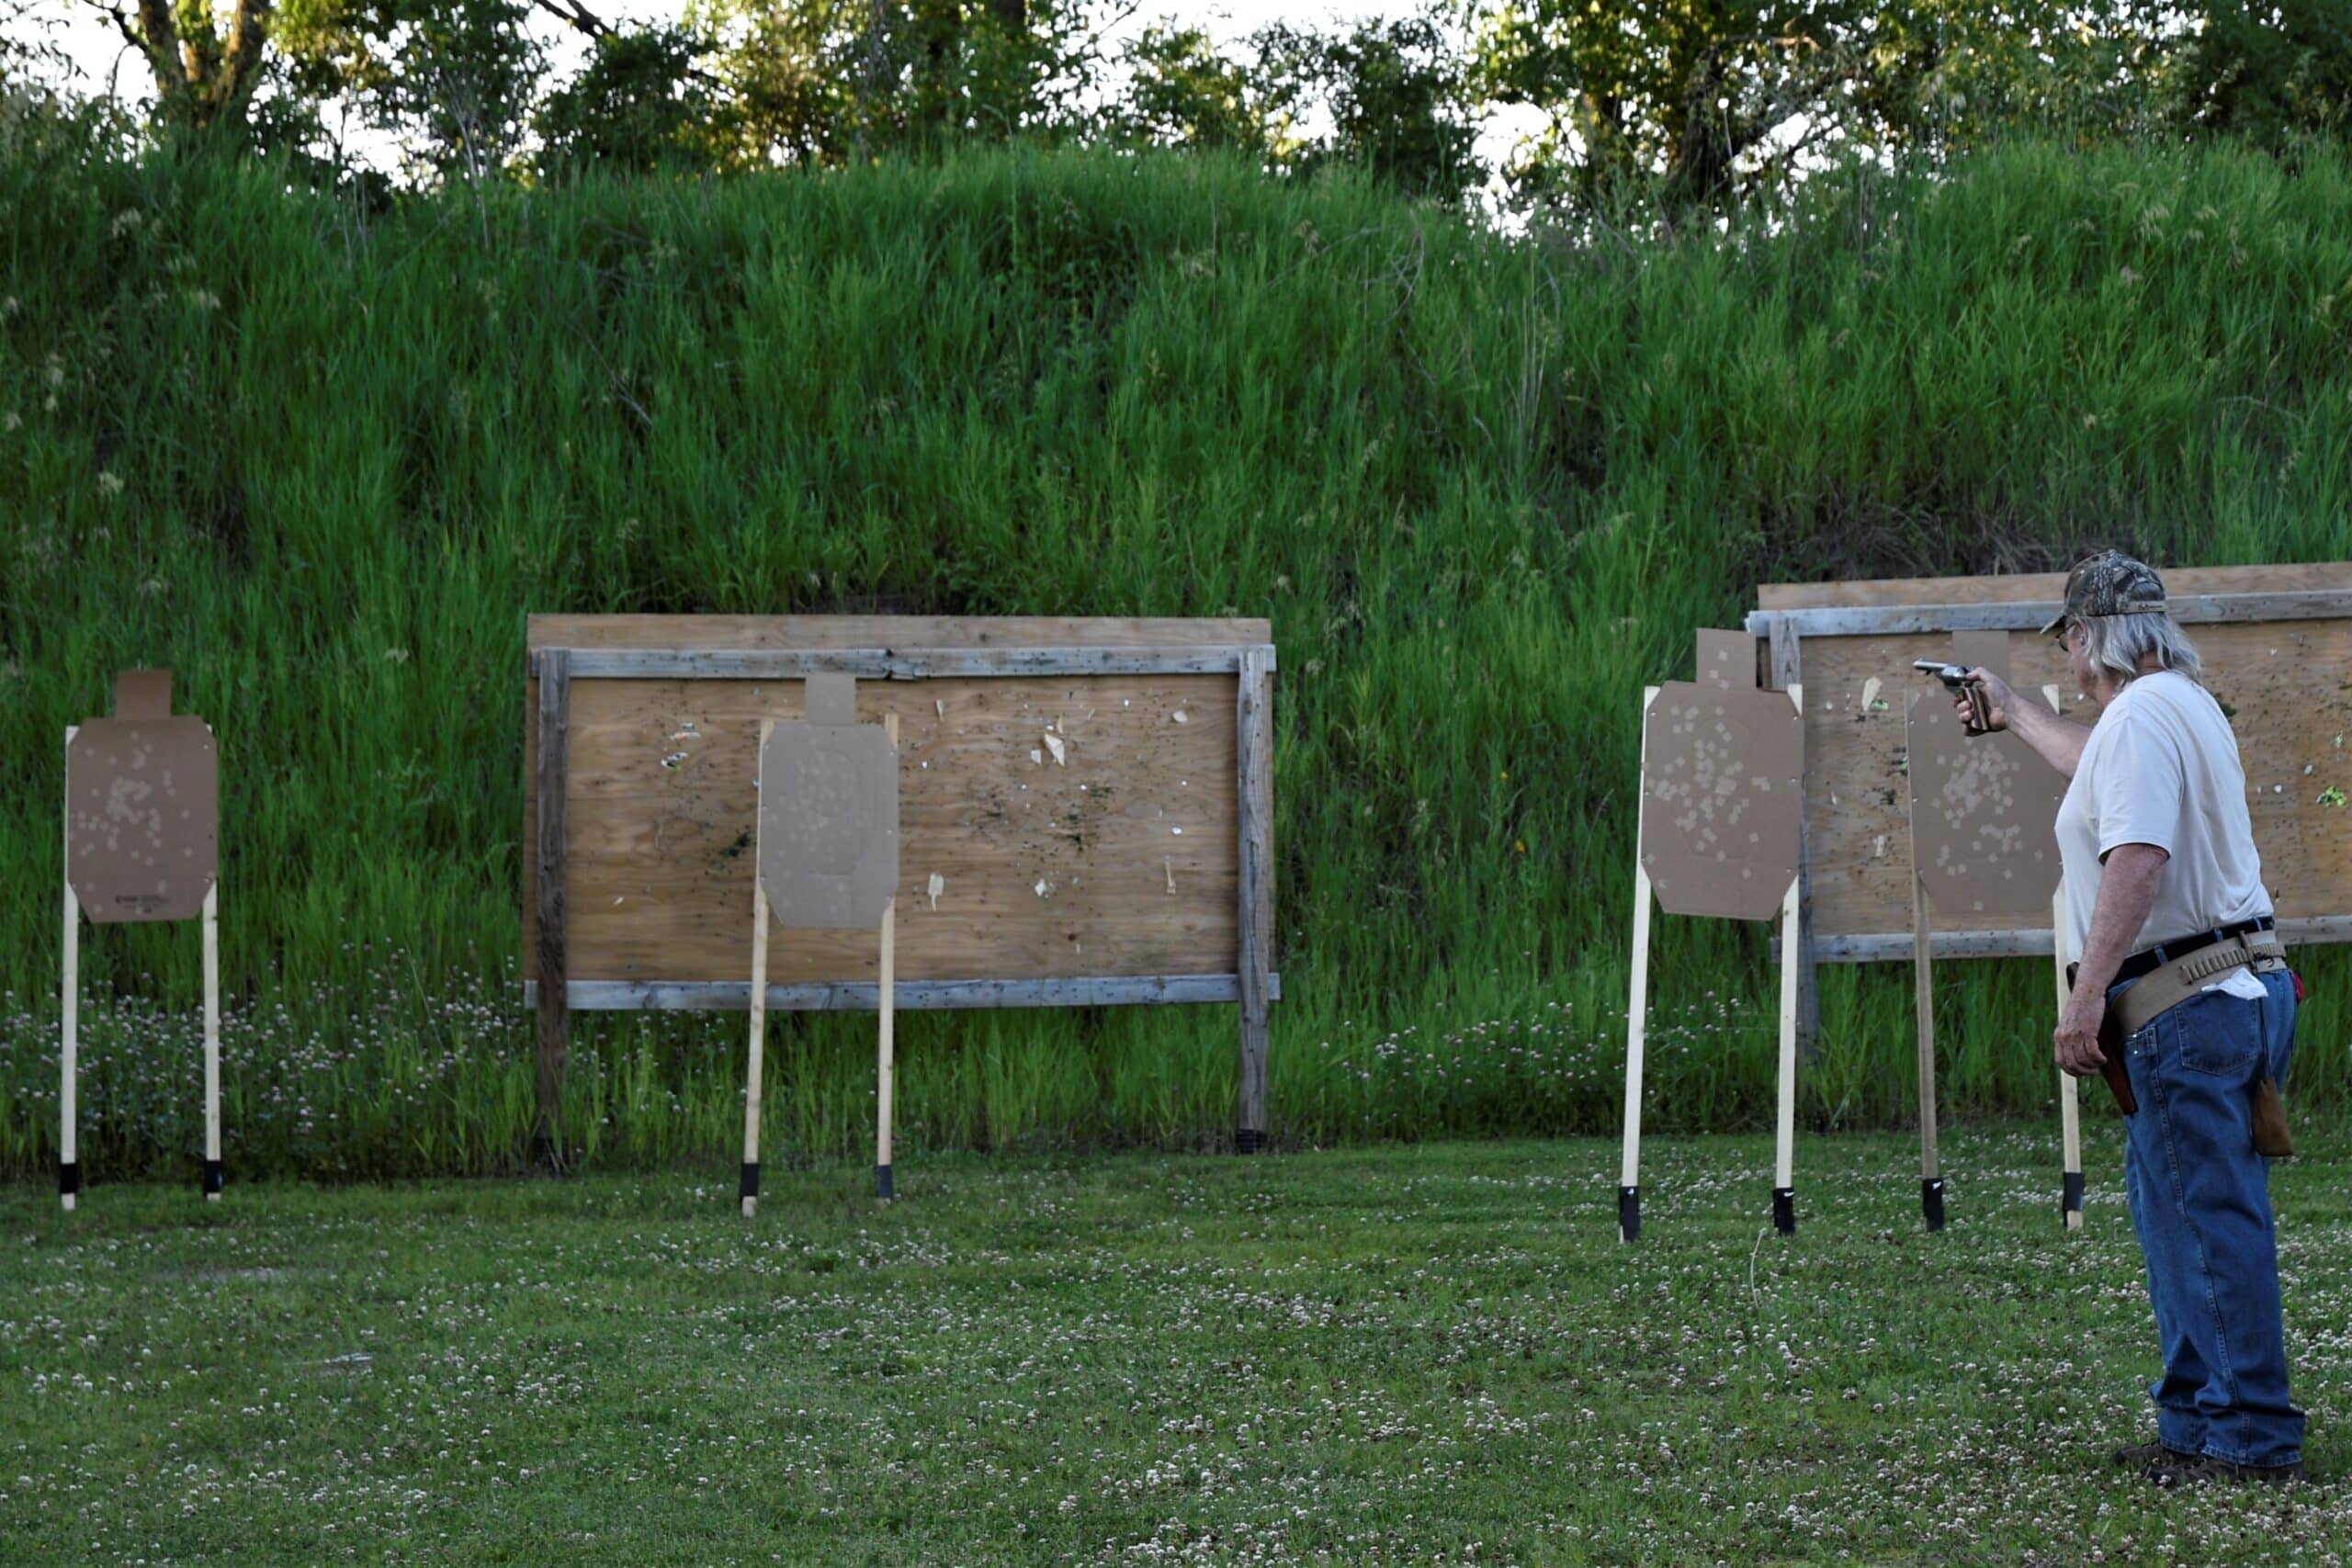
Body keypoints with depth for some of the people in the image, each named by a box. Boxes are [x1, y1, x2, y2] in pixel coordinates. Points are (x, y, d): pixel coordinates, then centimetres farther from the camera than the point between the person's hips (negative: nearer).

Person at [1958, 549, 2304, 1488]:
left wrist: (2088, 994, -26)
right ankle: (2196, 1422, 20)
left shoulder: (2139, 714, -13)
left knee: (2215, 1218, -8)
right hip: (2244, 988, 10)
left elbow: (2137, 858, -25)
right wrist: (2013, 715, 58)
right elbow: (2103, 770, 43)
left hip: (2192, 1006, -10)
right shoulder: (2187, 704, 20)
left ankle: (2253, 1438, -6)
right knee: (2172, 1209, 16)